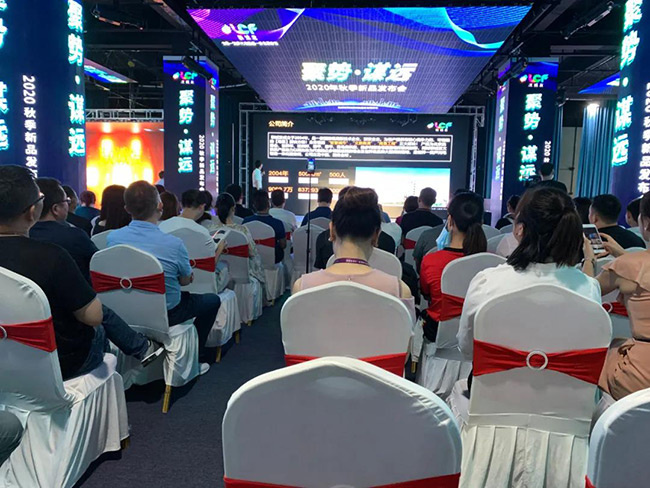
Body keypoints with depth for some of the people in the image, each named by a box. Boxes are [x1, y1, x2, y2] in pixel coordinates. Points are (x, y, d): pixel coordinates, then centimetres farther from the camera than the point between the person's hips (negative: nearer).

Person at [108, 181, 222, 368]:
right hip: (165, 315, -6)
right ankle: (194, 357, 21)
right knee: (212, 300, 18)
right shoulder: (174, 244, -26)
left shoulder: (112, 238, -12)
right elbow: (186, 280, -8)